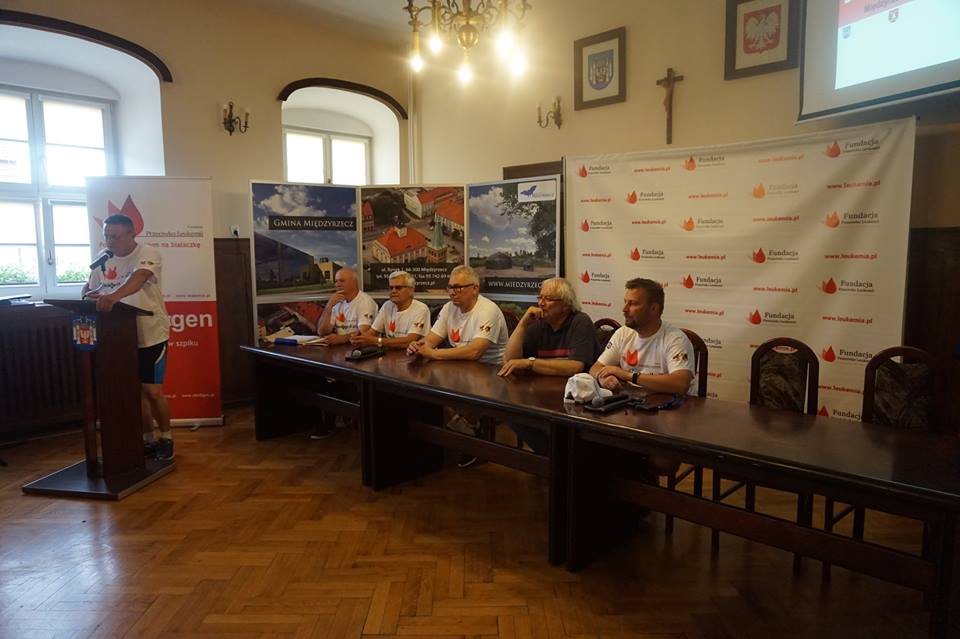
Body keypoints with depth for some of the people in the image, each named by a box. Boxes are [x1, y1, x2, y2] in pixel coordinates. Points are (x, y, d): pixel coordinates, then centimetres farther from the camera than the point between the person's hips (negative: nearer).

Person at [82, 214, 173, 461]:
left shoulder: (148, 254, -14)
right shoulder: (103, 260, 6)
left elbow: (138, 278, -33)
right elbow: (89, 288, 14)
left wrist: (115, 295, -51)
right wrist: (87, 295, -10)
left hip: (150, 335, -5)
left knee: (152, 390, -3)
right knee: (135, 390, 12)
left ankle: (166, 438, 18)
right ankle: (148, 439, 26)